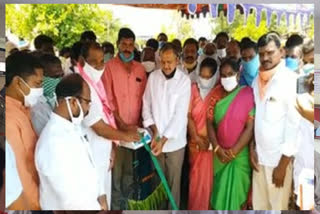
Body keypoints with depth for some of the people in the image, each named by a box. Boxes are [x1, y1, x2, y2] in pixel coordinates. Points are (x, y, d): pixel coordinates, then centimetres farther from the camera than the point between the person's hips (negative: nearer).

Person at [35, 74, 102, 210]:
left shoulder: (72, 127, -3)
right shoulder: (55, 142, -32)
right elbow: (70, 199, -29)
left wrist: (98, 196, 7)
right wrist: (97, 208, -16)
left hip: (86, 204, 8)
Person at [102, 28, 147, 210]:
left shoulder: (140, 69, 8)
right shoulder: (110, 66, -5)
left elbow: (144, 97, 10)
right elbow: (108, 99, -9)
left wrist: (141, 122, 0)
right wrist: (122, 124, -13)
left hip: (135, 127, 4)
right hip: (116, 127, -4)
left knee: (130, 168, 14)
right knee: (116, 167, 3)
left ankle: (126, 200, 31)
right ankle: (116, 204, 20)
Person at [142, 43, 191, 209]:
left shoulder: (184, 80, -10)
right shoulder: (152, 77, -1)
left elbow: (180, 114, -14)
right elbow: (146, 105, 2)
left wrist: (164, 139, -19)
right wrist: (154, 130, -11)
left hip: (175, 140, -2)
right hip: (155, 139, 2)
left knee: (173, 180, 10)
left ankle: (173, 208, 29)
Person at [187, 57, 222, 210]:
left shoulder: (220, 92, -9)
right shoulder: (193, 89, 0)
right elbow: (188, 115, -1)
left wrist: (212, 140, -15)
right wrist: (196, 138, -9)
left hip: (213, 141, -2)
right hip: (195, 141, 3)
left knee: (207, 177, 6)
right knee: (195, 176, 14)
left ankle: (203, 208, 25)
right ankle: (194, 208, 31)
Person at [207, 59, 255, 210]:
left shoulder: (248, 95, -9)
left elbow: (250, 128, -13)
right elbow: (210, 123, 1)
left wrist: (233, 152, -13)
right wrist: (217, 149, -11)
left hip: (240, 155, -3)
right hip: (220, 154, 4)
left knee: (236, 190, 7)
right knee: (220, 189, 16)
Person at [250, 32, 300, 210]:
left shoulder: (291, 80, -13)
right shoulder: (257, 80, 6)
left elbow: (295, 124, -15)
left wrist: (283, 164, -14)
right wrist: (252, 148, 4)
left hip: (279, 157, -5)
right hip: (259, 155, 5)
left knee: (277, 205, 8)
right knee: (258, 203, 15)